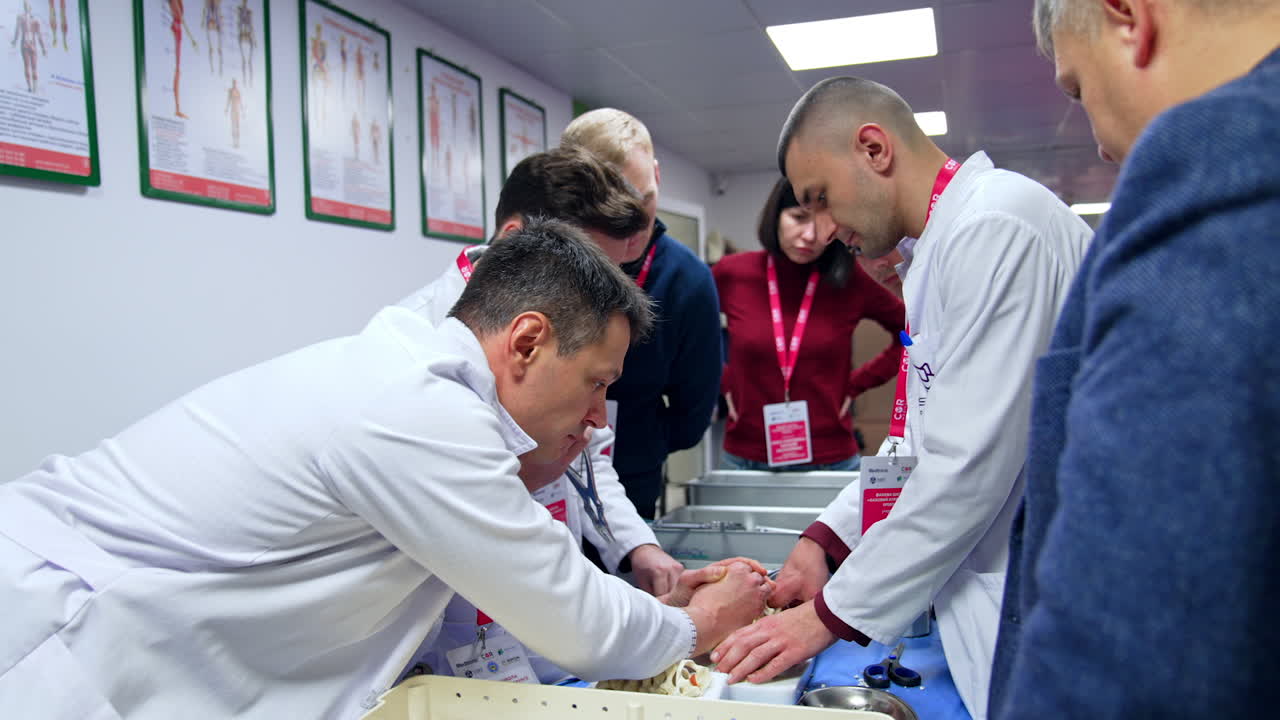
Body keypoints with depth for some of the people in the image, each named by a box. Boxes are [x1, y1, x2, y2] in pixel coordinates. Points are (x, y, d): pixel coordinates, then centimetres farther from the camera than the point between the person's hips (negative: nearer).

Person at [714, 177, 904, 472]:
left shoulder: (852, 280, -6)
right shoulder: (732, 273, -4)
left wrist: (857, 383, 0)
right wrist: (721, 382, 2)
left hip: (831, 461, 0)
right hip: (747, 459, 1)